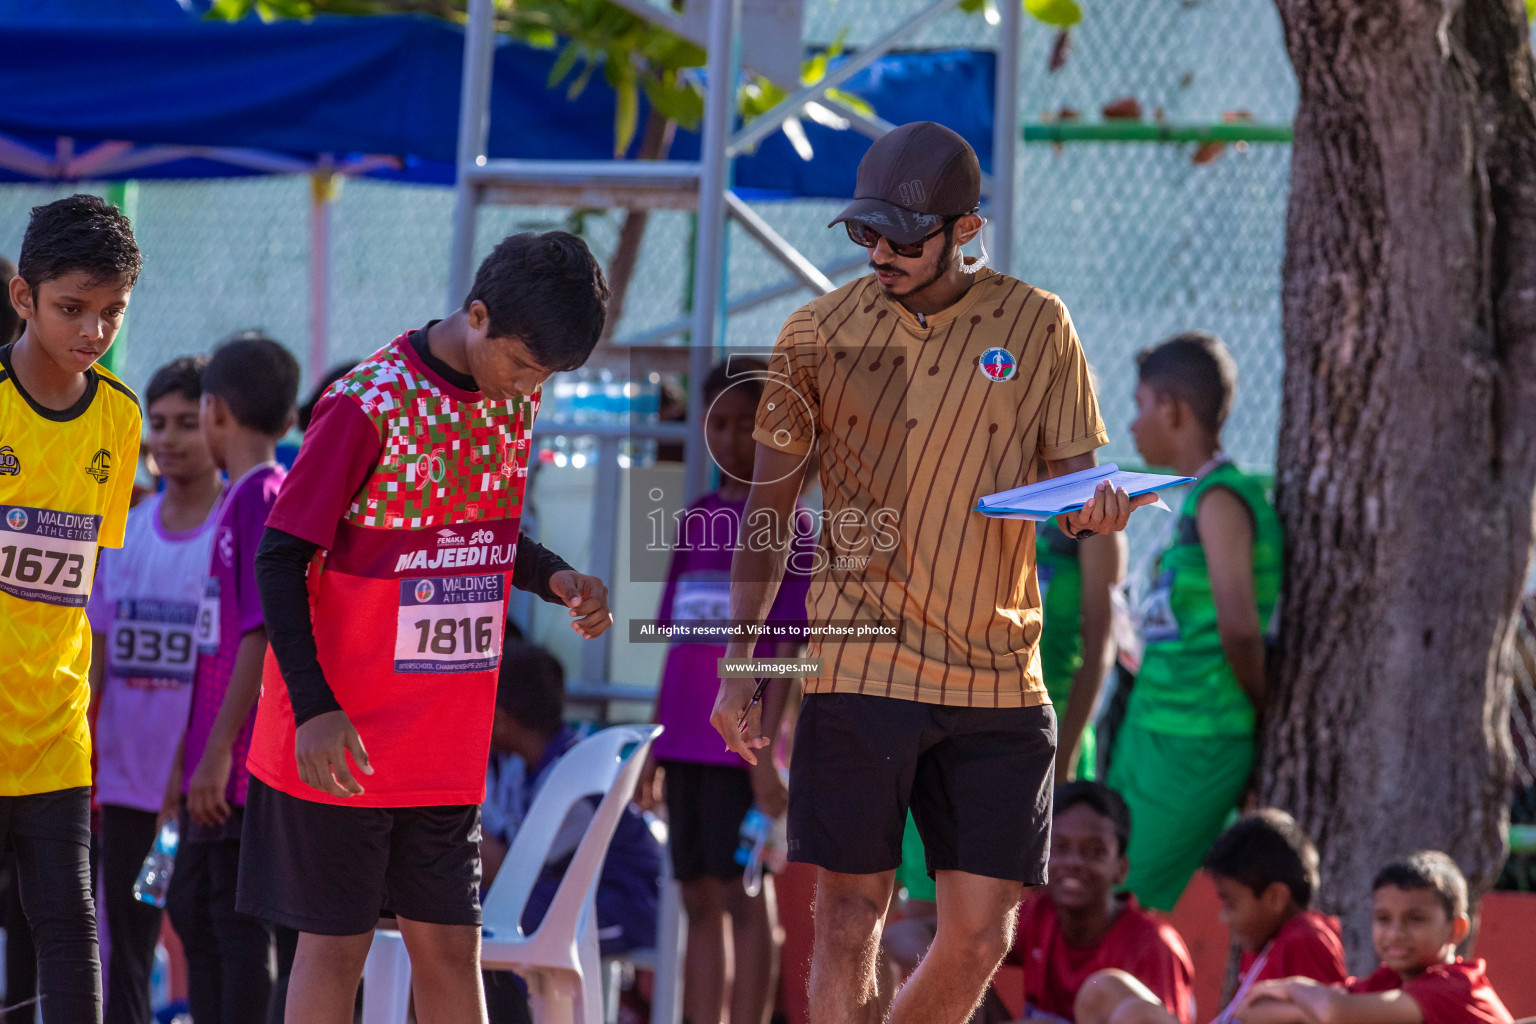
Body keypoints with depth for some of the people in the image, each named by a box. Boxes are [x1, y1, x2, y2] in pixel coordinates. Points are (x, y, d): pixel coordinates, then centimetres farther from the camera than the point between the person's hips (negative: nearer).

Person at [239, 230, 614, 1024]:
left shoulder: (515, 401, 5)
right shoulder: (368, 404, -16)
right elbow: (281, 558, -14)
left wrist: (555, 580, -2)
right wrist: (314, 708, -22)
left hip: (446, 743, 6)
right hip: (344, 744, -6)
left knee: (448, 945, 6)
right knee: (336, 944, 0)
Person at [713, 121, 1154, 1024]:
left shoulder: (1038, 328, 4)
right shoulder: (820, 333, 3)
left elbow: (1077, 474, 10)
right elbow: (768, 508, 8)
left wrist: (1099, 508, -16)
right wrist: (738, 669, 3)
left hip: (999, 675, 1)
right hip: (860, 668, -1)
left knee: (980, 940, 0)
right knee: (851, 923, -4)